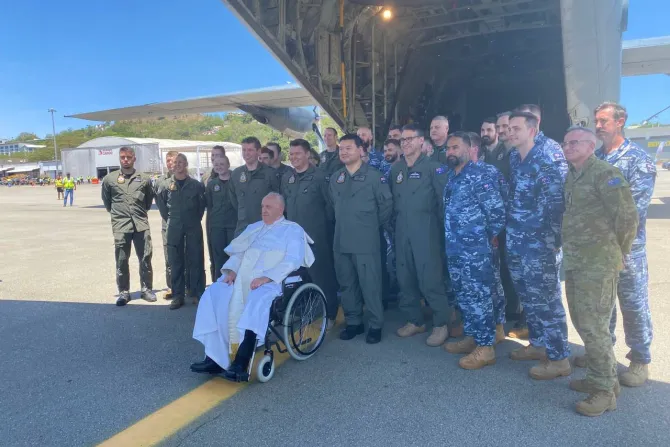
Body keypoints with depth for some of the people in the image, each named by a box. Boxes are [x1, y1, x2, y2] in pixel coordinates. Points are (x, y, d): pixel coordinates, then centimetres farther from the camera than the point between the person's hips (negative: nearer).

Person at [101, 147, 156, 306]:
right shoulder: (109, 179, 3)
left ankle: (146, 289, 18)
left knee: (145, 259, 5)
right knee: (121, 261, 5)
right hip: (120, 226, 0)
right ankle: (124, 292, 17)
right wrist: (115, 212, 14)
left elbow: (150, 198, 19)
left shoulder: (144, 179, 5)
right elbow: (106, 200, 16)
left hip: (141, 224, 1)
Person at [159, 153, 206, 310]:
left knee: (195, 260, 2)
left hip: (193, 227, -1)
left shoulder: (196, 184, 1)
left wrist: (197, 218, 4)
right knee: (176, 261, 5)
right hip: (174, 228, 2)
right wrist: (167, 218, 10)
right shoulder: (167, 184, 5)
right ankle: (178, 295, 12)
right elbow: (161, 202, 17)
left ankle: (197, 293, 11)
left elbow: (202, 203, 9)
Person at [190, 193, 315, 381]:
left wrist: (266, 277, -20)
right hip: (241, 277, 6)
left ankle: (241, 363, -36)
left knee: (257, 302, -37)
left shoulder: (292, 230, 8)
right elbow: (238, 253, 20)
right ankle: (215, 357, -21)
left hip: (271, 281, -6)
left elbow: (292, 260, -7)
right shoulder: (253, 228, 28)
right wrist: (231, 270, -3)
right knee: (213, 294, -20)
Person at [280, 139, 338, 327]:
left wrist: (323, 223, -6)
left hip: (317, 235, -6)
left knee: (322, 275, 1)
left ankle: (329, 314, 14)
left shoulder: (319, 176, -8)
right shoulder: (286, 178, 10)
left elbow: (330, 204, -7)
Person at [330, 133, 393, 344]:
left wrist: (373, 225, 4)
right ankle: (353, 322, 27)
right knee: (347, 284, 13)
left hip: (366, 242, -5)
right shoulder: (335, 178, 11)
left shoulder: (374, 176, -6)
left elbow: (386, 204, -2)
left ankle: (375, 325, 15)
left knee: (370, 285, 1)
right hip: (341, 241, 6)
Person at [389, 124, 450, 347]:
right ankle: (414, 320, 24)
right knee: (405, 277, 9)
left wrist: (441, 225, -6)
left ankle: (440, 324, 9)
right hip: (402, 230, 5)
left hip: (425, 229, -5)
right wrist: (395, 220, 9)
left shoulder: (432, 167, -2)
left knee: (430, 278, -6)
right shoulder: (396, 168, 13)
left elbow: (444, 198, -5)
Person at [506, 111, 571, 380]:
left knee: (545, 299, 0)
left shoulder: (549, 159, -13)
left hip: (540, 243, -8)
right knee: (528, 297, 17)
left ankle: (559, 358, 13)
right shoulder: (514, 159, 10)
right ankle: (538, 344, 33)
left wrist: (554, 240, -17)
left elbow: (558, 201, -17)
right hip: (517, 242, 8)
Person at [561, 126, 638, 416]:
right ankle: (599, 377, 32)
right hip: (574, 262, 9)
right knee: (582, 323, 16)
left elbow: (627, 215, -17)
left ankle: (605, 390, 11)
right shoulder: (571, 177, 14)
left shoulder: (604, 173, -12)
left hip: (598, 264, -9)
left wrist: (618, 252, -6)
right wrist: (568, 250, 15)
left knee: (594, 327, -4)